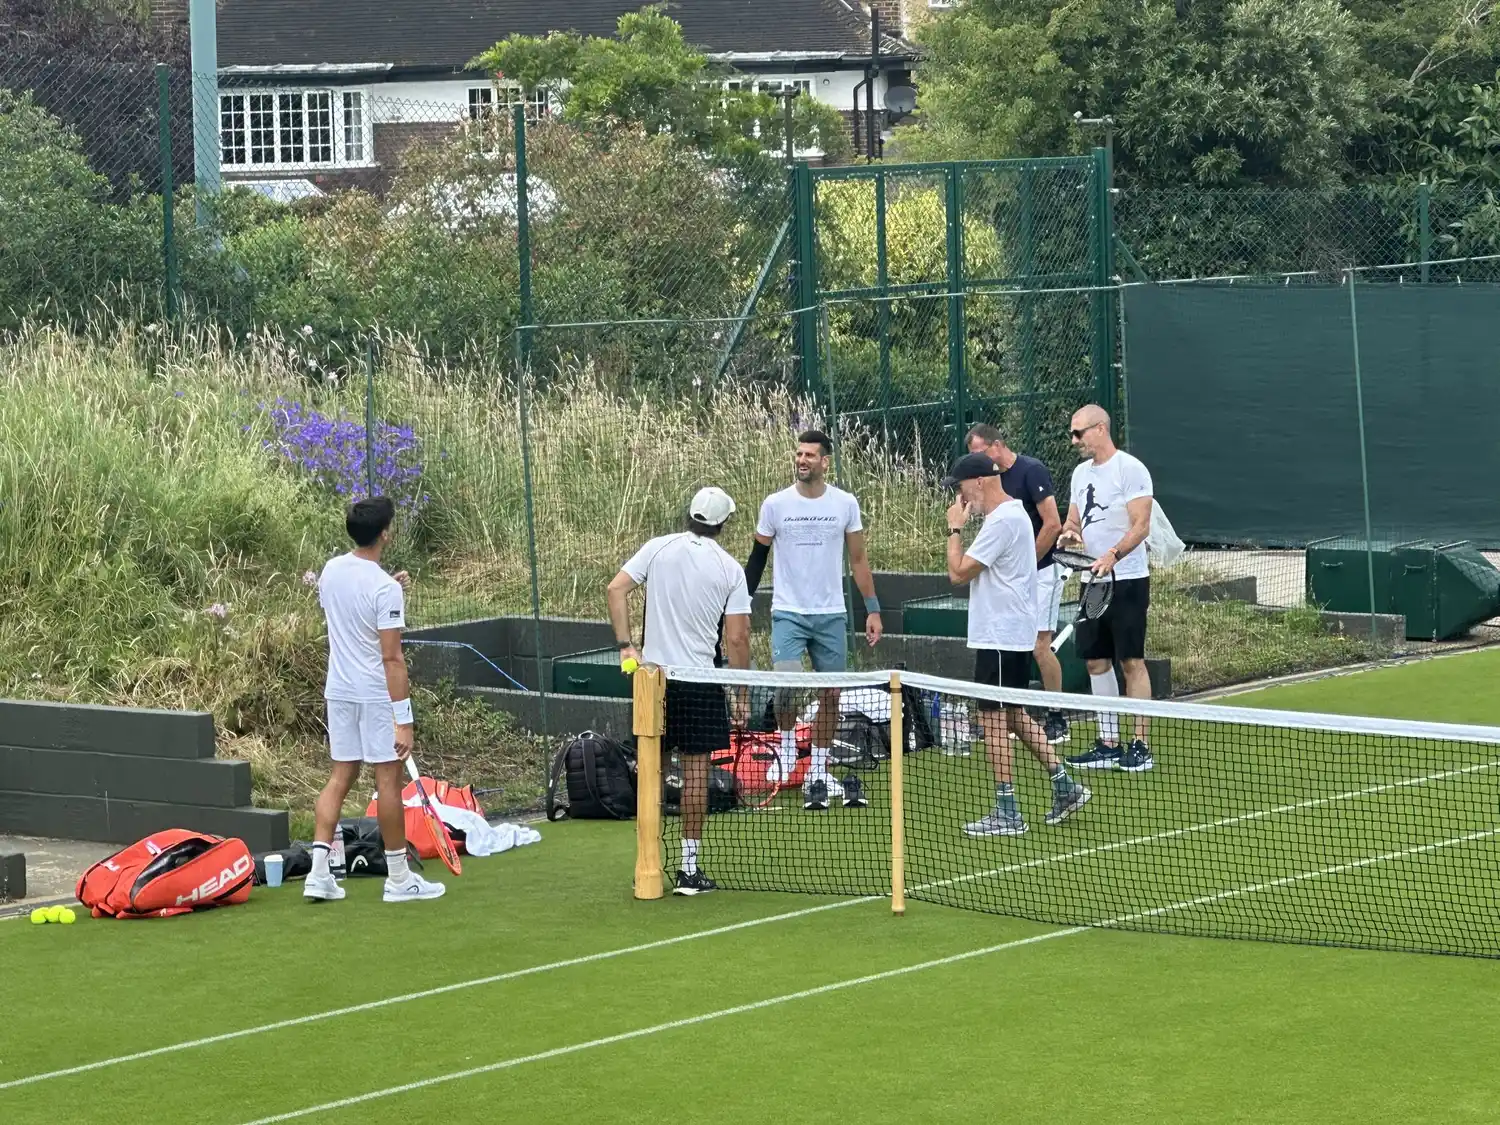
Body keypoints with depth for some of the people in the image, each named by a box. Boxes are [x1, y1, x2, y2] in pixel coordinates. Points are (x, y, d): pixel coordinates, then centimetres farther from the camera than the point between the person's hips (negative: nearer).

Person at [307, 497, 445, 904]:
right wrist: (403, 720, -20)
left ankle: (319, 871, 4)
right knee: (388, 779, 3)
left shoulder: (331, 570, 2)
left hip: (339, 691, 7)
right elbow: (392, 658, -21)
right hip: (377, 695, -7)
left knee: (341, 776, 11)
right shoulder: (385, 589, -20)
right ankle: (398, 878, 11)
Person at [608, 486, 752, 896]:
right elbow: (737, 638, -5)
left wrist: (626, 646, -6)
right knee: (696, 771, 3)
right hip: (700, 681, -2)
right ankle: (689, 869, 4)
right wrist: (741, 694, 3)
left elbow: (615, 590, -7)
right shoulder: (730, 569, -3)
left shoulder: (658, 548, 2)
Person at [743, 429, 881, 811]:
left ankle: (817, 774, 15)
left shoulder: (845, 504, 0)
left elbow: (858, 559, 8)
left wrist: (872, 609, 2)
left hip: (831, 615, 2)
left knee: (830, 694, 5)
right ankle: (786, 748, 4)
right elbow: (757, 557, 7)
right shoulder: (775, 504, -2)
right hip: (788, 612, -2)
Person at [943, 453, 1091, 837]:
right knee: (1014, 715, 17)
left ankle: (1007, 812, -5)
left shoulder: (1002, 521, -19)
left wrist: (955, 528, -7)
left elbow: (958, 573, -17)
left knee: (993, 718, -6)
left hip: (1000, 636, -10)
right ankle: (1064, 786, 19)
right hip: (1014, 633, 10)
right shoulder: (1012, 513, 14)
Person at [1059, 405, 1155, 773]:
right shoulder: (1081, 473, 14)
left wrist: (1112, 555, -30)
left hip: (1127, 580, -8)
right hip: (1094, 580, 8)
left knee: (1132, 661, -6)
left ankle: (1140, 746, -3)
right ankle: (1108, 744, 14)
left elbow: (1141, 526, -16)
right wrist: (1069, 533, -4)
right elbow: (1074, 522, 19)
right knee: (1096, 661, 8)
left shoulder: (1130, 469, -10)